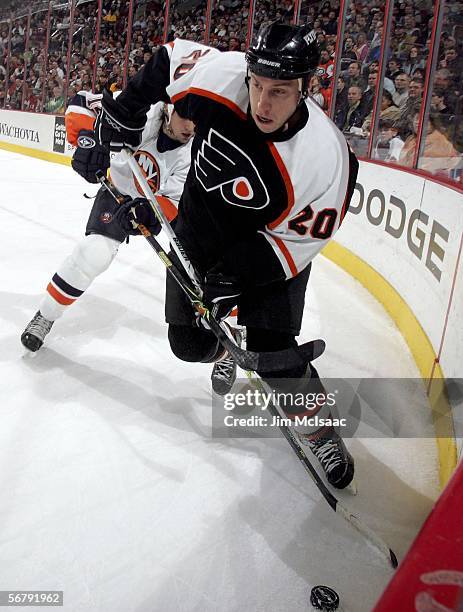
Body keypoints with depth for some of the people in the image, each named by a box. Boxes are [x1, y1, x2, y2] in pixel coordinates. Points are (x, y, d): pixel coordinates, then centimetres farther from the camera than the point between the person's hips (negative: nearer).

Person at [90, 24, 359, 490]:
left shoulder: (325, 158, -31)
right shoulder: (218, 75, -24)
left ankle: (317, 424, 13)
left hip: (270, 244, -3)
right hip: (199, 229, 4)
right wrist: (119, 122, -3)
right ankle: (226, 346, 41)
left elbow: (297, 241, -22)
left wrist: (234, 275, -26)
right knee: (190, 342, 4)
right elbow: (167, 61, -3)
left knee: (272, 350, -14)